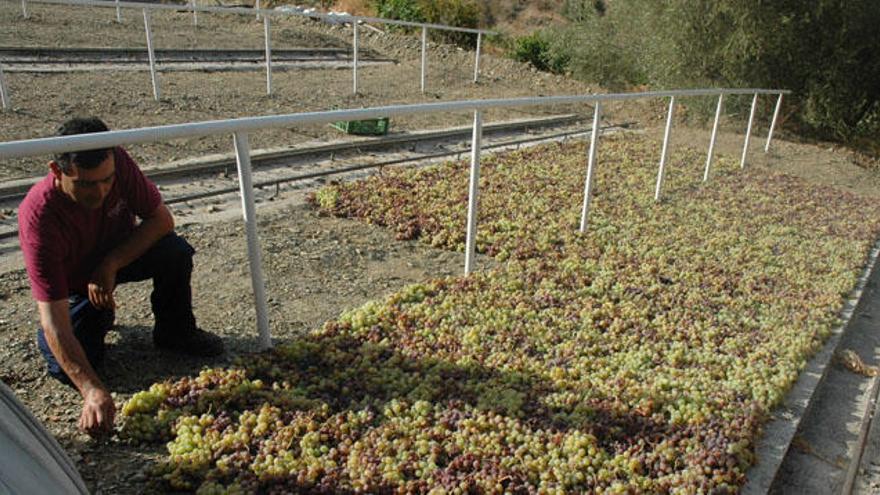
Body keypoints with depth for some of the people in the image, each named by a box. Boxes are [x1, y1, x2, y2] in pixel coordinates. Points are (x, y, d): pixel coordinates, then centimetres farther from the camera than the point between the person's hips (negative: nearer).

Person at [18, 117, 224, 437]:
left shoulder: (118, 163, -29)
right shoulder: (38, 217, -36)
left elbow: (162, 218, -18)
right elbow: (52, 317, -39)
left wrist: (111, 264, -30)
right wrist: (91, 389, -48)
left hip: (121, 253, 2)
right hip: (73, 282, -2)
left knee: (175, 251, -29)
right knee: (67, 368, -20)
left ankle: (175, 332, -3)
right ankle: (98, 318, 13)